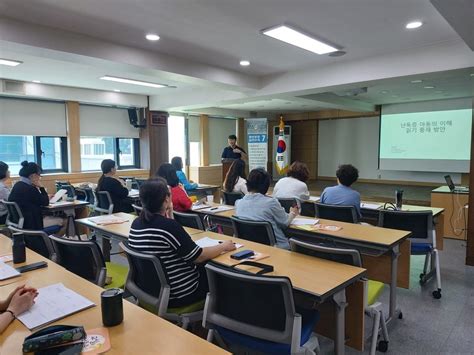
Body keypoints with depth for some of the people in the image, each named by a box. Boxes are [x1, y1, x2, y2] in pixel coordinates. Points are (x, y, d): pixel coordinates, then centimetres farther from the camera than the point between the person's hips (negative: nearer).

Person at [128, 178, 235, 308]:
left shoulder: (136, 224, -5)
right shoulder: (169, 226, -28)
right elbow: (199, 257, -19)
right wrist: (224, 246, -6)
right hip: (176, 295, -7)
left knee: (202, 268, 26)